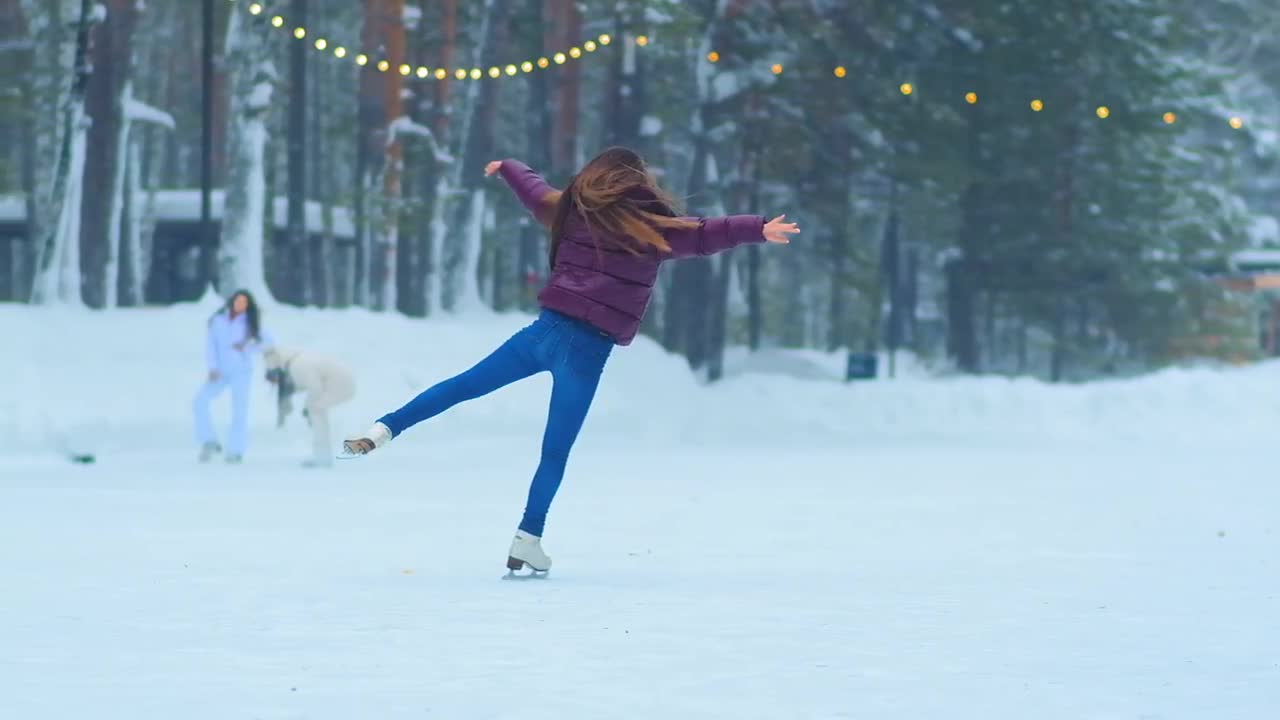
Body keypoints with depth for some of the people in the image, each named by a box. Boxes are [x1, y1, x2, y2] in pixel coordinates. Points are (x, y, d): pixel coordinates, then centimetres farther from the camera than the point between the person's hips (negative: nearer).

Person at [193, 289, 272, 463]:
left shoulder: (250, 323, -1)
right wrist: (212, 368, -12)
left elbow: (267, 342, 1)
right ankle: (210, 442, -7)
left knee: (239, 410, -3)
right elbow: (210, 344, -2)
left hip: (241, 372, -2)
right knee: (199, 402, -14)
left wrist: (247, 349, -10)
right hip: (220, 372, 2)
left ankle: (236, 450, 7)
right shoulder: (218, 320, 2)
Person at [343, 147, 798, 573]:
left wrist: (505, 168, 50)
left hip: (547, 328, 4)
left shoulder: (573, 209, 13)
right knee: (555, 451, 1)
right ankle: (527, 542, 0)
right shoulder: (650, 227, 0)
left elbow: (534, 191, 30)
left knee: (464, 385, 15)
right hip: (588, 347, -4)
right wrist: (759, 230, -16)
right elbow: (701, 235, -11)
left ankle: (382, 430, 7)